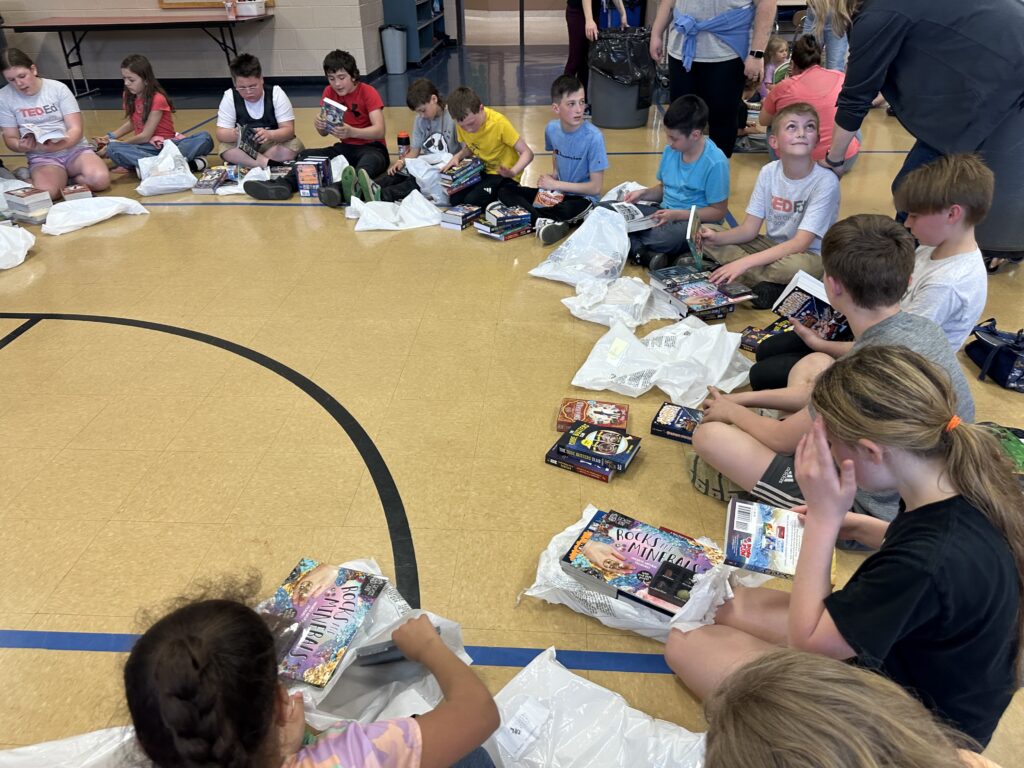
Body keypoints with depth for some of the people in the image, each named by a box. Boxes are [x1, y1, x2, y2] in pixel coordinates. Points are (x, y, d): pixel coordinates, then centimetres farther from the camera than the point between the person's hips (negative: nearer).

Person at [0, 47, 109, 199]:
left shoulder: (58, 88, -4)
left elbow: (76, 129, -8)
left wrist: (57, 145, -28)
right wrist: (21, 146, -20)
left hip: (75, 150, 0)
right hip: (41, 157, 0)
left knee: (100, 180, -31)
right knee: (45, 192, -33)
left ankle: (66, 178, 1)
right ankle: (63, 177, 3)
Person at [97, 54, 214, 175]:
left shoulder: (157, 99, -12)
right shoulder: (129, 97, 6)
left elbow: (145, 136, -11)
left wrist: (119, 143, -1)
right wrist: (110, 137, 11)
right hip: (145, 147, 4)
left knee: (205, 138, -32)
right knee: (113, 149, -30)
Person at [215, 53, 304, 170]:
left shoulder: (276, 93, -13)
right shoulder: (229, 97, -9)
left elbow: (288, 129, -18)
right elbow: (220, 134, -11)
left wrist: (269, 134, -41)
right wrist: (234, 134, -37)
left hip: (274, 143, 0)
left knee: (294, 147, -31)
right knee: (225, 150, -30)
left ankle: (244, 162, -21)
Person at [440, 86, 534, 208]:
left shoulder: (499, 123, -26)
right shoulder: (463, 123, -10)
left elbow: (527, 153, -23)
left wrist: (512, 172, -41)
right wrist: (458, 156, -13)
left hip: (503, 175, -5)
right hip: (482, 170, 5)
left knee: (472, 201, -25)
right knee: (455, 198, -16)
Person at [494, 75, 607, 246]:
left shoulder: (593, 137, -19)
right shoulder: (551, 129, -4)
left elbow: (596, 187, -17)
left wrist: (556, 184, -14)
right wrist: (553, 176, 0)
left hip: (582, 198, -6)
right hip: (557, 192, 6)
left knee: (568, 210, -41)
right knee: (505, 191, -9)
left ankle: (532, 216, -17)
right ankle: (543, 221, -28)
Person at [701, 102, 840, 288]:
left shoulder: (825, 181, -20)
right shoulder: (768, 172, -4)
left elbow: (799, 244, -26)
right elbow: (749, 229, -4)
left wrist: (744, 262, -35)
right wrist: (716, 237, -26)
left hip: (808, 255, -5)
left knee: (795, 265, -40)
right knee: (710, 235, -9)